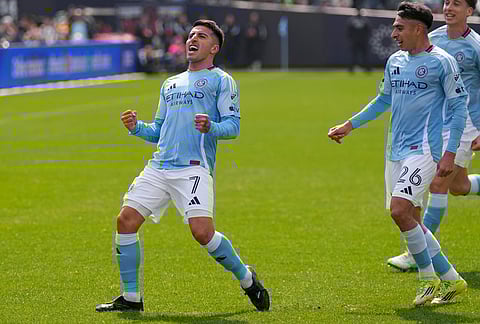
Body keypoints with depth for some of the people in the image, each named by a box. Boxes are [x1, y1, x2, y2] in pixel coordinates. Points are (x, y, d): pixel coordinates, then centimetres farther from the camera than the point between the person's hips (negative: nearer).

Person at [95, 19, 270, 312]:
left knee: (202, 231, -21)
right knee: (126, 220, -6)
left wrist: (211, 127, -22)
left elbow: (234, 124, -2)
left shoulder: (220, 80, 7)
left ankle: (247, 279, 3)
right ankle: (131, 298, 4)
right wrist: (137, 127, 9)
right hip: (159, 167, 6)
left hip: (194, 168, -6)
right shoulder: (170, 84, 26)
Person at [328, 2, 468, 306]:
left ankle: (430, 278, -4)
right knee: (409, 220, 7)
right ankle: (451, 278, 19)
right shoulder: (395, 61, 13)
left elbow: (459, 105, -7)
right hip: (397, 151, 8)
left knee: (400, 210, -20)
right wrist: (349, 126, 27)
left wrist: (450, 153, -13)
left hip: (423, 149, -8)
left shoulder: (442, 61, -7)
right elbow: (384, 100, 27)